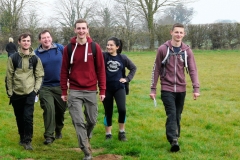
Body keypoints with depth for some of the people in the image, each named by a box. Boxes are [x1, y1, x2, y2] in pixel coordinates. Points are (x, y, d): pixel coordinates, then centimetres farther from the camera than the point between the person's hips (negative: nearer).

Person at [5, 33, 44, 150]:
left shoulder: (35, 59, 1)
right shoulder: (13, 58, -1)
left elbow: (40, 75, 6)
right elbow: (9, 76, 2)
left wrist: (36, 89, -4)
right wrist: (9, 92, -1)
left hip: (30, 93, -1)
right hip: (16, 93, 1)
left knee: (28, 117, -9)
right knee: (19, 118, 10)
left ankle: (27, 141, 1)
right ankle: (22, 137, 28)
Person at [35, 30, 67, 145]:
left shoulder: (60, 48, -2)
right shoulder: (36, 53, -1)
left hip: (60, 86, 1)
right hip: (45, 87, -1)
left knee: (61, 109, 11)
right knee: (49, 109, -12)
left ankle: (58, 130, 33)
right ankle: (49, 136, -5)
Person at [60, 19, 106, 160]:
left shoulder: (95, 47, 0)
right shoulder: (68, 48, 1)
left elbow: (101, 70, 1)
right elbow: (64, 71, 4)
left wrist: (102, 90, -2)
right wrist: (64, 92, 3)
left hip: (91, 91, 1)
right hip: (74, 92, -1)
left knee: (92, 120, 11)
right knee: (79, 122, -5)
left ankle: (86, 137, 42)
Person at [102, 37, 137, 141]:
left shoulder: (122, 57, 2)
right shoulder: (104, 56, -5)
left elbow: (133, 68, 15)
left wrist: (127, 78, 7)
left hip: (119, 87, 1)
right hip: (106, 88, -1)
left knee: (122, 109, -13)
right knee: (108, 112, 7)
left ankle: (122, 132, 6)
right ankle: (108, 134, 21)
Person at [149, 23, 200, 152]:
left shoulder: (187, 51, 2)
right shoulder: (163, 49, -4)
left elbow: (192, 70, 0)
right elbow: (156, 70, 0)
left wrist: (196, 88, -11)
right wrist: (153, 89, -1)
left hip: (181, 89, 3)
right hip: (167, 89, -3)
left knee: (177, 116, 11)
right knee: (171, 114, -14)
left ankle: (175, 138, 25)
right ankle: (173, 141, -21)